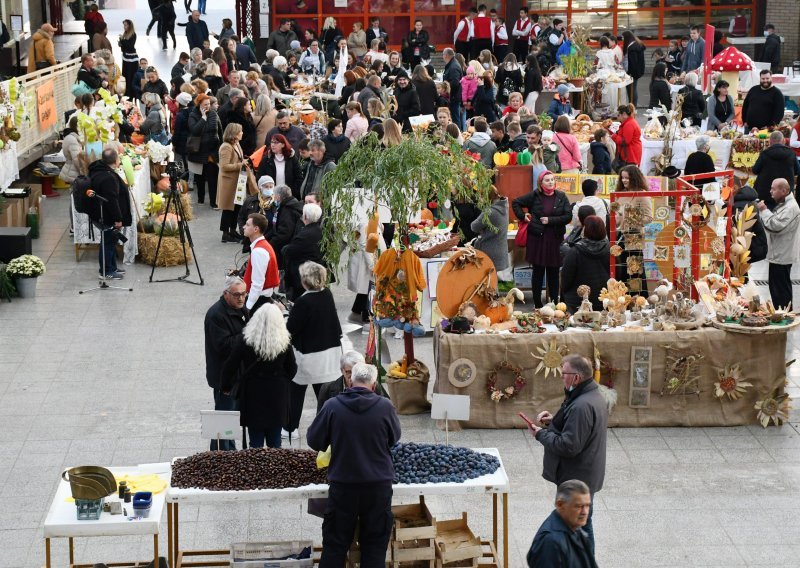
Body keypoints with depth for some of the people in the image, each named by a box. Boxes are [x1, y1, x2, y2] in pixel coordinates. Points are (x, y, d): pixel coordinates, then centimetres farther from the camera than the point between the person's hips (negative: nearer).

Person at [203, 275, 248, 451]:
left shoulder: (240, 309, 9)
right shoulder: (216, 315, -22)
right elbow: (224, 345, -28)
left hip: (238, 373, 10)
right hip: (225, 376, -10)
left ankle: (230, 451, 34)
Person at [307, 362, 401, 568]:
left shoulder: (332, 406, -9)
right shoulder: (385, 407, -8)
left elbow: (314, 441, 1)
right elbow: (394, 438, 9)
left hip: (342, 484, 0)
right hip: (378, 485, 0)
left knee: (334, 543, 9)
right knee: (375, 543, 10)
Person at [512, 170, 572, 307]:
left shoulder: (561, 197, 2)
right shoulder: (534, 196, 1)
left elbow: (568, 216, -4)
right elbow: (516, 203, 13)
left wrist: (550, 220, -11)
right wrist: (522, 215, 1)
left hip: (555, 239, 1)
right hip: (537, 238, -1)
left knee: (553, 272, 5)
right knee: (538, 271, 3)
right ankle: (537, 304, 10)